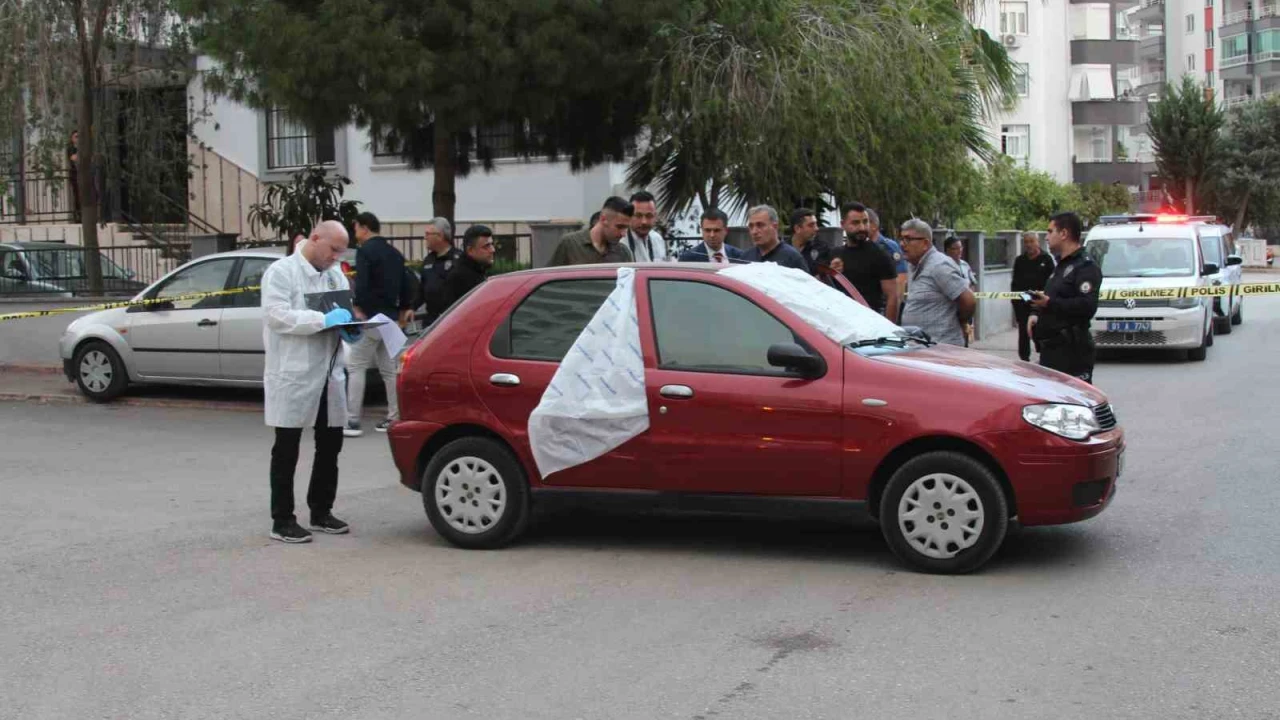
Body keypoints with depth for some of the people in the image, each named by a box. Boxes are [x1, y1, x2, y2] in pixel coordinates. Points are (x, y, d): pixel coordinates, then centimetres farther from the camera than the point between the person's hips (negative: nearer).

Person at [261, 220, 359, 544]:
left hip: (329, 376, 7)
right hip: (293, 377, -7)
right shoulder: (281, 272, -7)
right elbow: (276, 314, -19)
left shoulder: (336, 275, 15)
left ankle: (321, 511, 26)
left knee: (330, 446, 12)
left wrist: (351, 329, 0)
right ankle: (282, 520, 7)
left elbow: (347, 311, 24)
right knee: (287, 451, 1)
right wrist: (324, 320, -24)